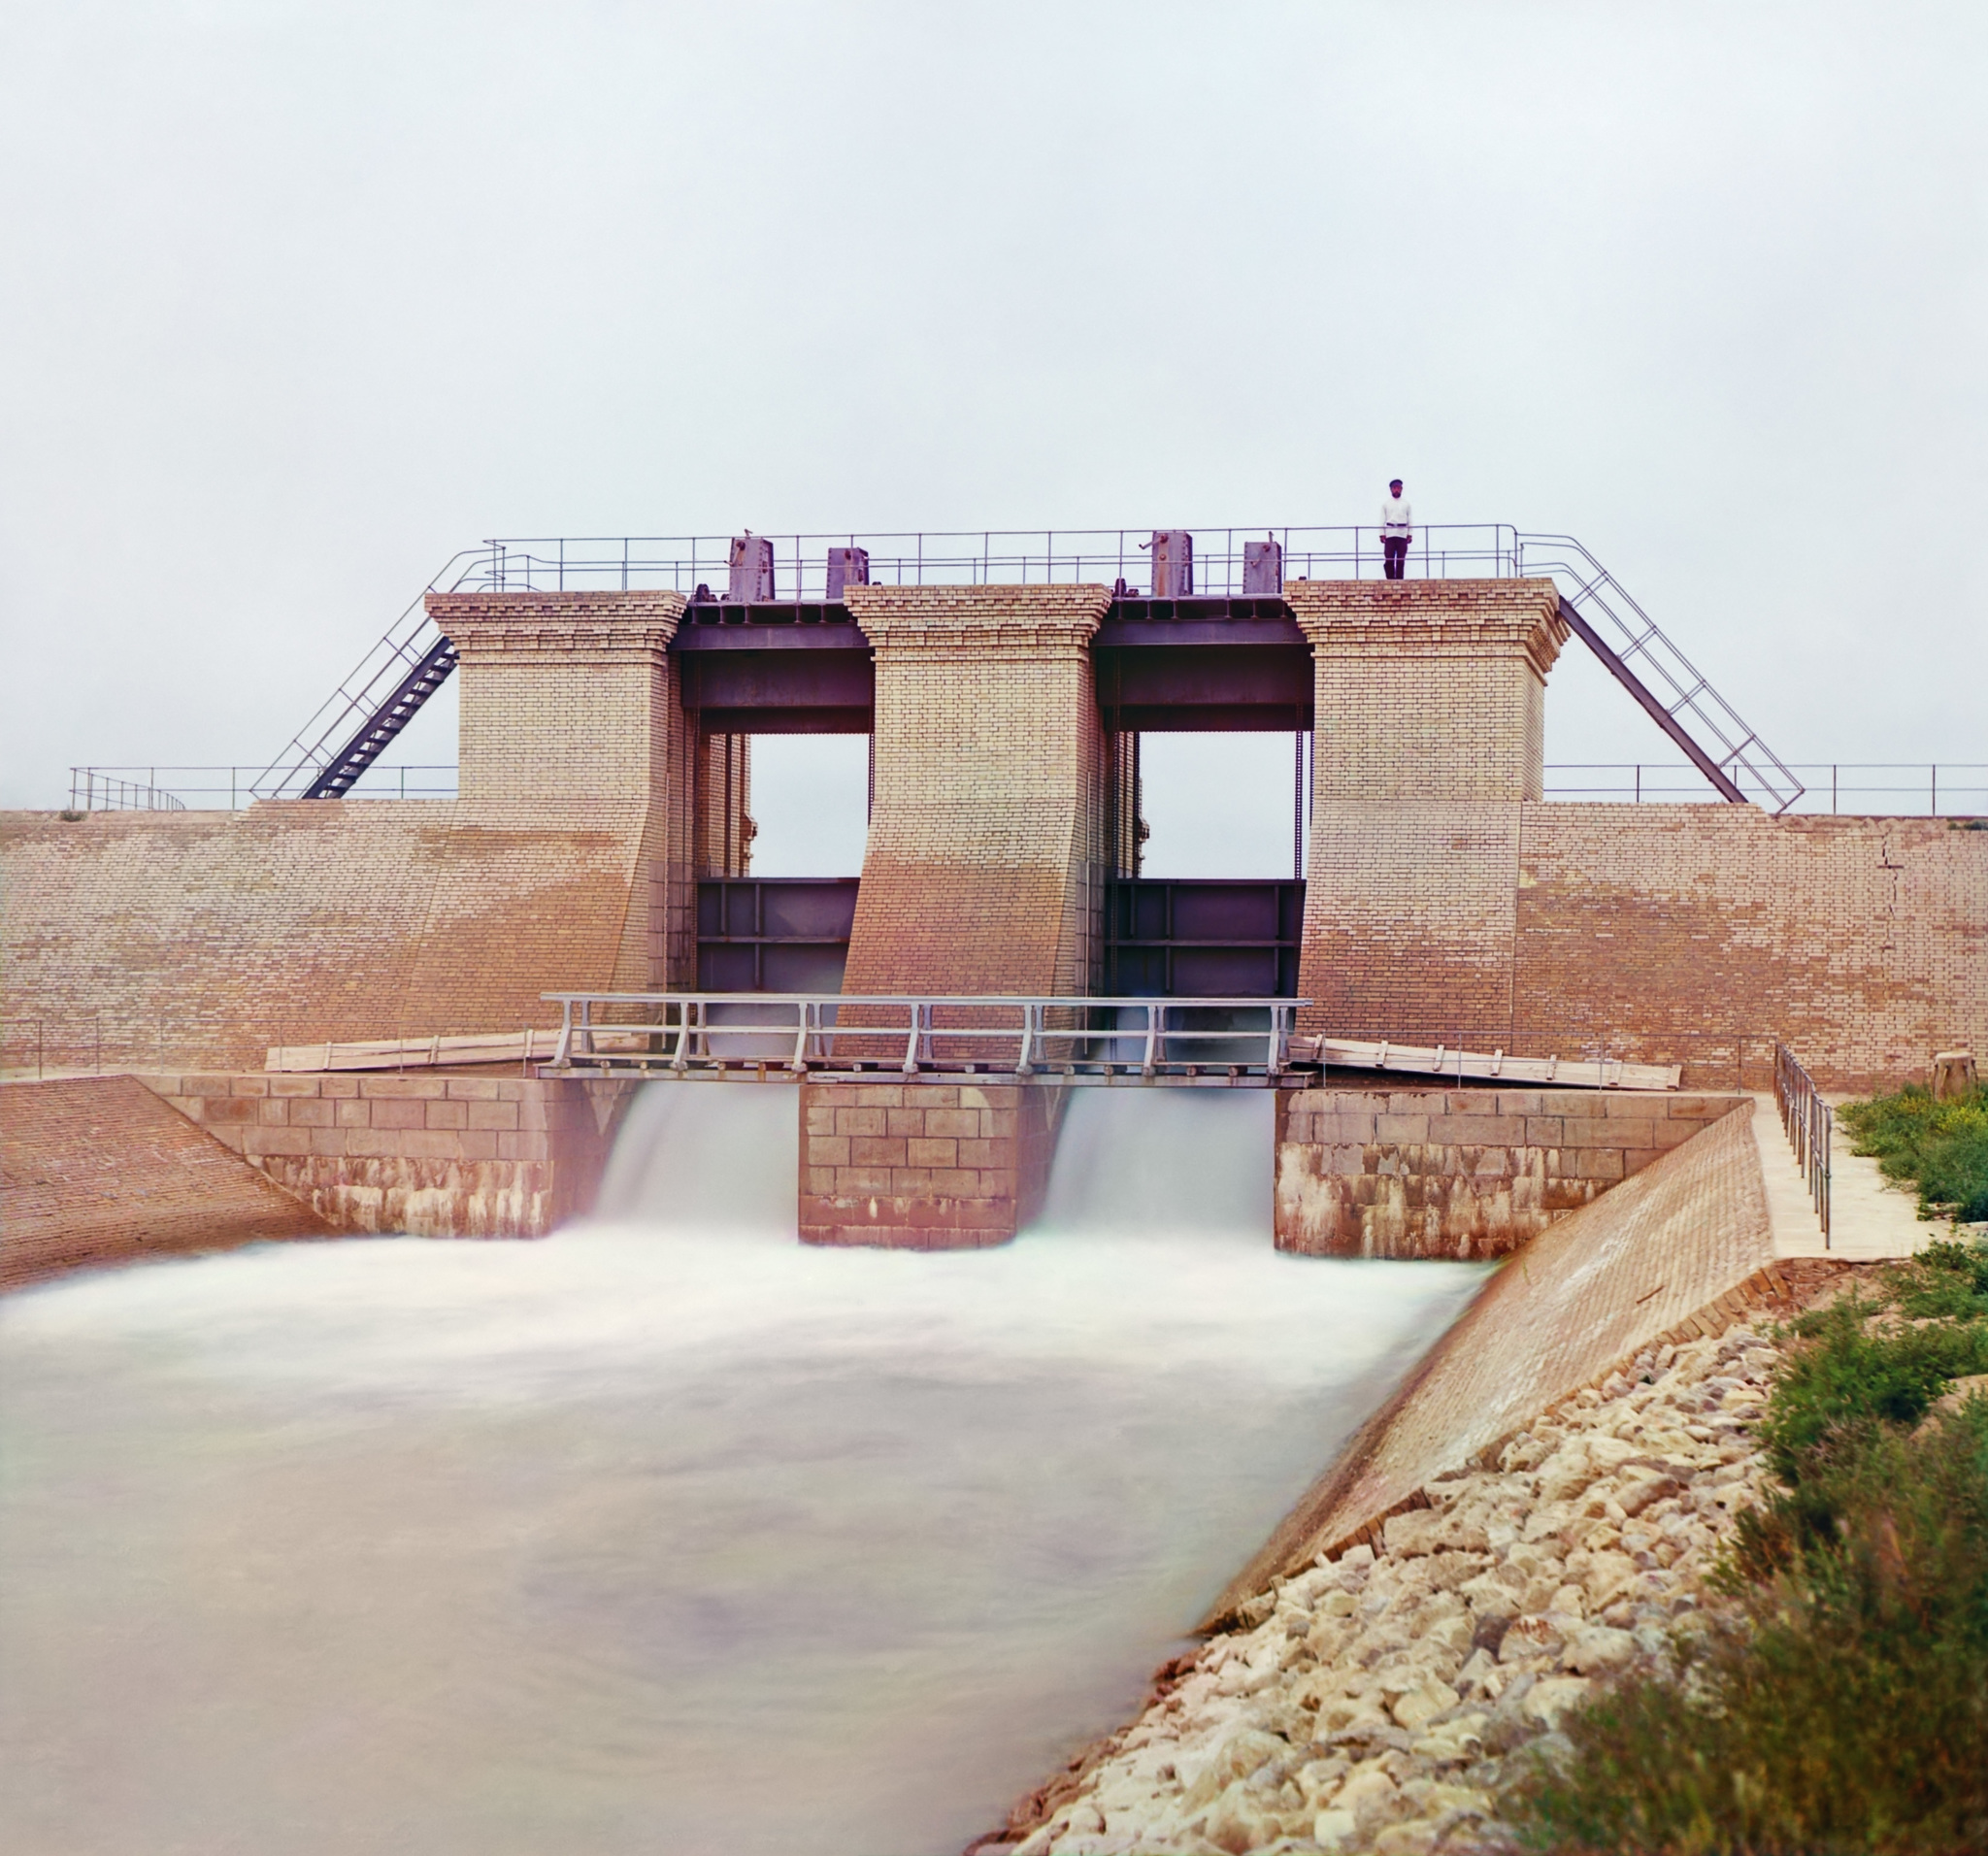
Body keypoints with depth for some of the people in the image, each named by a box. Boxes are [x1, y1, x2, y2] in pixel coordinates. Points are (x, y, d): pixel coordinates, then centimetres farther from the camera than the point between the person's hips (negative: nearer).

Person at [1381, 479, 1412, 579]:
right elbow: (1382, 520, 7)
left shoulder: (1406, 503, 11)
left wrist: (1410, 534, 3)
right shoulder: (1386, 503, 9)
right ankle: (1390, 579, -4)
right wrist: (1382, 534, -1)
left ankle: (1400, 579, 1)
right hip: (1390, 534, -1)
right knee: (1389, 558, -7)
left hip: (1402, 534, 1)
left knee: (1401, 560, -1)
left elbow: (1410, 519, 10)